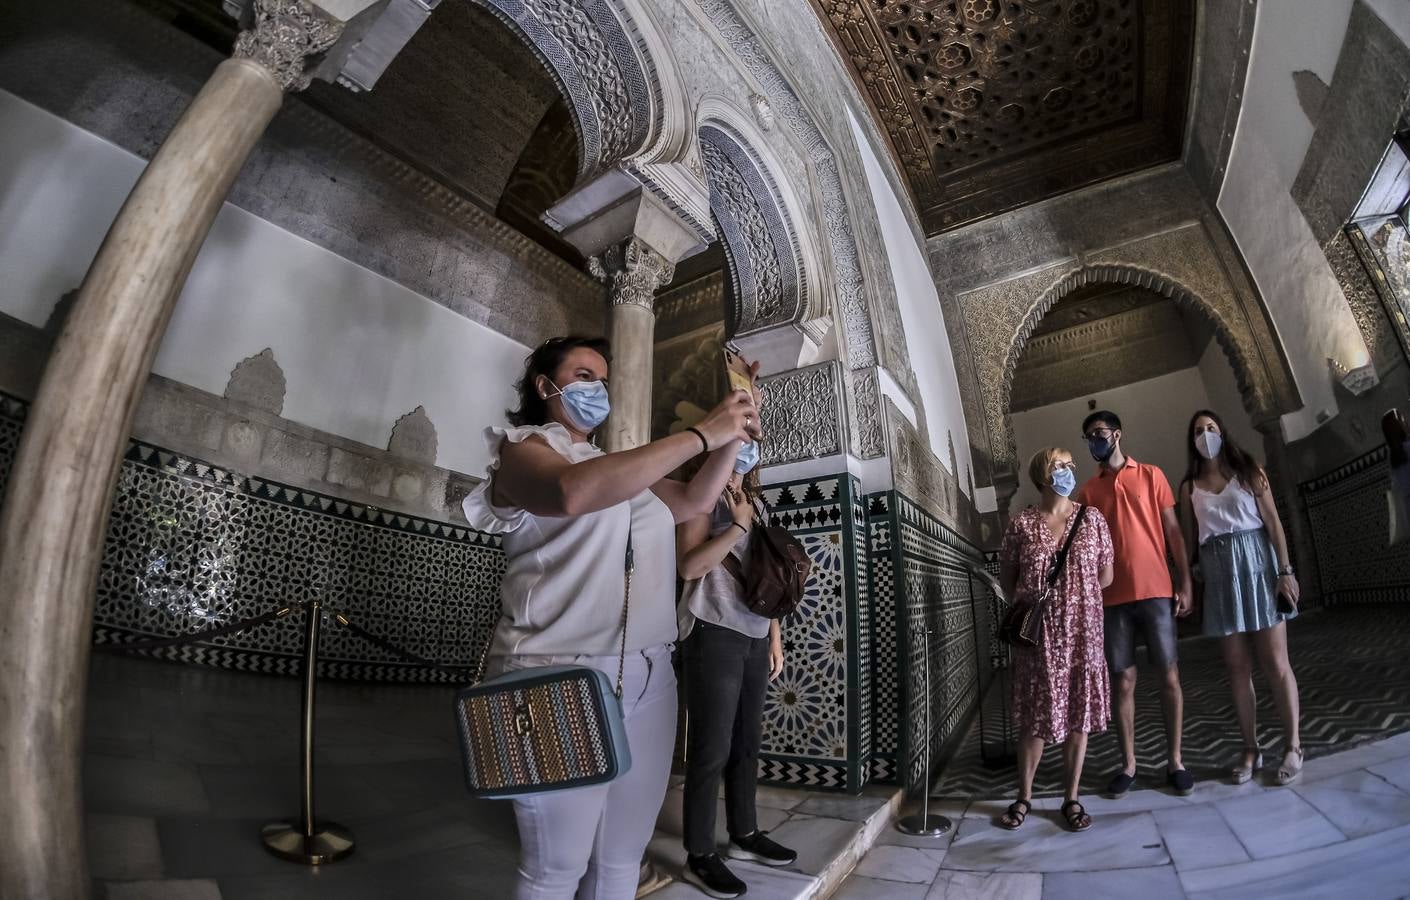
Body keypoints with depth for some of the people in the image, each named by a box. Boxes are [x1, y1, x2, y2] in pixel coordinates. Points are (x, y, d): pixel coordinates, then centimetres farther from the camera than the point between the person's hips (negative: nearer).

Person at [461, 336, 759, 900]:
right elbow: (574, 492, -23)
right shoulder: (523, 449, 0)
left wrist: (732, 435, 3)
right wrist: (701, 434, -21)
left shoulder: (622, 468, 21)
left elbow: (695, 500, 18)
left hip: (649, 679, 6)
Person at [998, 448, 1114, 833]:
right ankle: (1024, 796, 22)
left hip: (1081, 632, 2)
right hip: (1038, 634, -2)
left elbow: (1106, 576, 7)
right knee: (1036, 716, 6)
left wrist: (1074, 595, 3)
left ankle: (1072, 798, 25)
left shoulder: (1092, 519, 2)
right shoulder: (1022, 524, -3)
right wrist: (1029, 602, -2)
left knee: (1078, 714, 9)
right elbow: (1006, 577, 5)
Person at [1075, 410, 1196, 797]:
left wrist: (1185, 584, -3)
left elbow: (1173, 532, 4)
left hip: (1156, 592, -1)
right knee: (1123, 681, 5)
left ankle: (1175, 762, 18)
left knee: (1169, 676, 5)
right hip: (1113, 598, 1)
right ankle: (1128, 764, 13)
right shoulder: (1087, 490, 9)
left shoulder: (1151, 476, 6)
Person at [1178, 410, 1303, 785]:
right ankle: (1250, 749, 16)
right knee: (1237, 667, 7)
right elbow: (1188, 536, 6)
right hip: (1219, 574, 2)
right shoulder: (1190, 486, 8)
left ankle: (1292, 745, 15)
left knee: (1275, 662, 1)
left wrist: (1285, 571, -8)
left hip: (1256, 564, -2)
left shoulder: (1249, 471, 4)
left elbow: (1273, 522, -1)